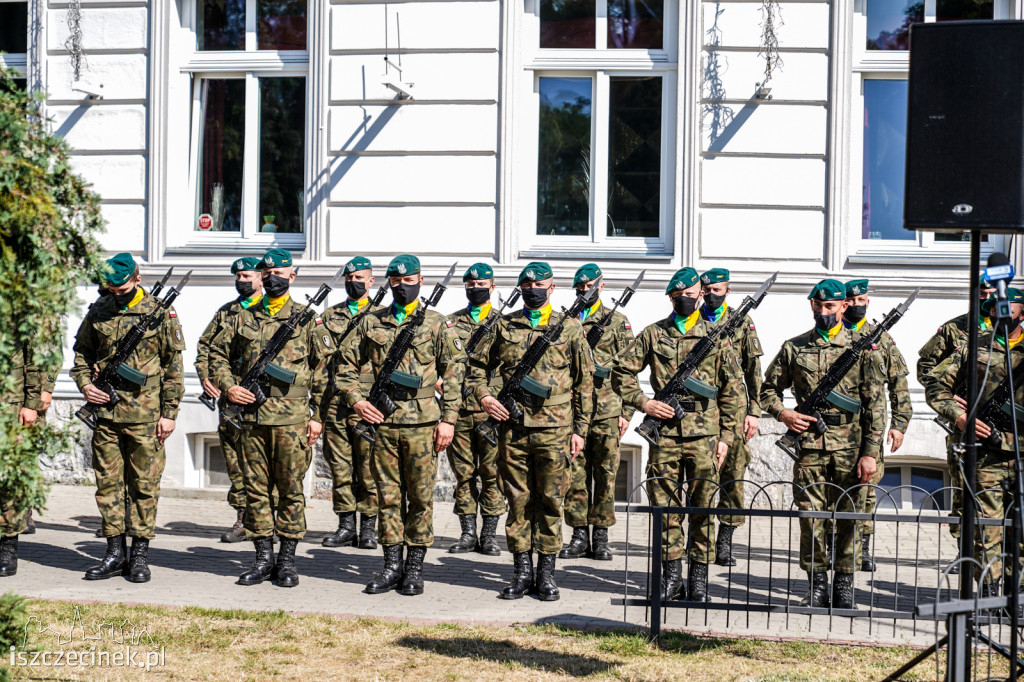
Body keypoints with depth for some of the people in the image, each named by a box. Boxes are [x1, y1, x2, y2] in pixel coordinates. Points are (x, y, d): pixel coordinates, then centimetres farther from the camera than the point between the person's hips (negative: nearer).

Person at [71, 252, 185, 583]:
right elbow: (81, 352, 19)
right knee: (108, 482, 7)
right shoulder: (98, 311, 8)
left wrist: (169, 413, -5)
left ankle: (140, 554, 10)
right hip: (105, 411, 4)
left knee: (144, 484, 2)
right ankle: (115, 552, 16)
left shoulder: (160, 313, -2)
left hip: (145, 415, -4)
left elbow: (174, 367, -1)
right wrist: (85, 385, 0)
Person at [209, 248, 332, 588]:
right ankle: (263, 557, 14)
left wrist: (318, 415, -3)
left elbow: (324, 368, 2)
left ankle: (287, 559, 10)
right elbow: (217, 353, 19)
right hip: (252, 415, 3)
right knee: (256, 487, 6)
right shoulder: (244, 318, 11)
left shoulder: (307, 319, 3)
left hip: (292, 418, -3)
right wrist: (228, 386, 1)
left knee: (291, 489, 1)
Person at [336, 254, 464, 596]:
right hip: (383, 420, 2)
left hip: (422, 423, -2)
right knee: (388, 495, 7)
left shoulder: (435, 323, 4)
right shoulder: (371, 323, 10)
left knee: (421, 497, 2)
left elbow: (454, 371, 2)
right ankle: (392, 565, 15)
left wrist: (448, 418, -5)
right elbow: (346, 364, 15)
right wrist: (355, 399, -1)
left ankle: (415, 568, 11)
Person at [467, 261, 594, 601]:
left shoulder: (570, 327, 5)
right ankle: (522, 572, 14)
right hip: (513, 428, 2)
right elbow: (477, 364, 17)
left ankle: (546, 573, 11)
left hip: (554, 429, -1)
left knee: (550, 502, 3)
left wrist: (580, 429, 2)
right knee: (518, 501, 6)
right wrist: (484, 395, -2)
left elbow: (584, 382, 6)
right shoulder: (504, 326, 9)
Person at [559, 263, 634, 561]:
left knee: (605, 475, 1)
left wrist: (626, 412, -3)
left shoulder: (617, 322, 5)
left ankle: (600, 537, 8)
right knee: (574, 473, 2)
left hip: (606, 411, -2)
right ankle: (579, 535, 9)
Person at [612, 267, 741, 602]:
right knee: (664, 505, 3)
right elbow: (622, 372, 11)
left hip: (704, 434, -1)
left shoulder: (716, 336, 6)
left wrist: (726, 436, 2)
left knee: (702, 506, 2)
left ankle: (699, 576, 11)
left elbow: (733, 389, 7)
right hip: (665, 431, 1)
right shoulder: (653, 333, 8)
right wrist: (643, 402, -4)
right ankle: (671, 575, 13)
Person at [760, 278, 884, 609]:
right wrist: (783, 413, -3)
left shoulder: (861, 347, 4)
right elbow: (769, 389, 18)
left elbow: (875, 405, 1)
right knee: (810, 517, 1)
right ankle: (817, 585, 11)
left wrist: (870, 451, -5)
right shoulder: (794, 347, 9)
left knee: (848, 516, 4)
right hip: (810, 445, 1)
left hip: (850, 447, -1)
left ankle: (844, 585, 15)